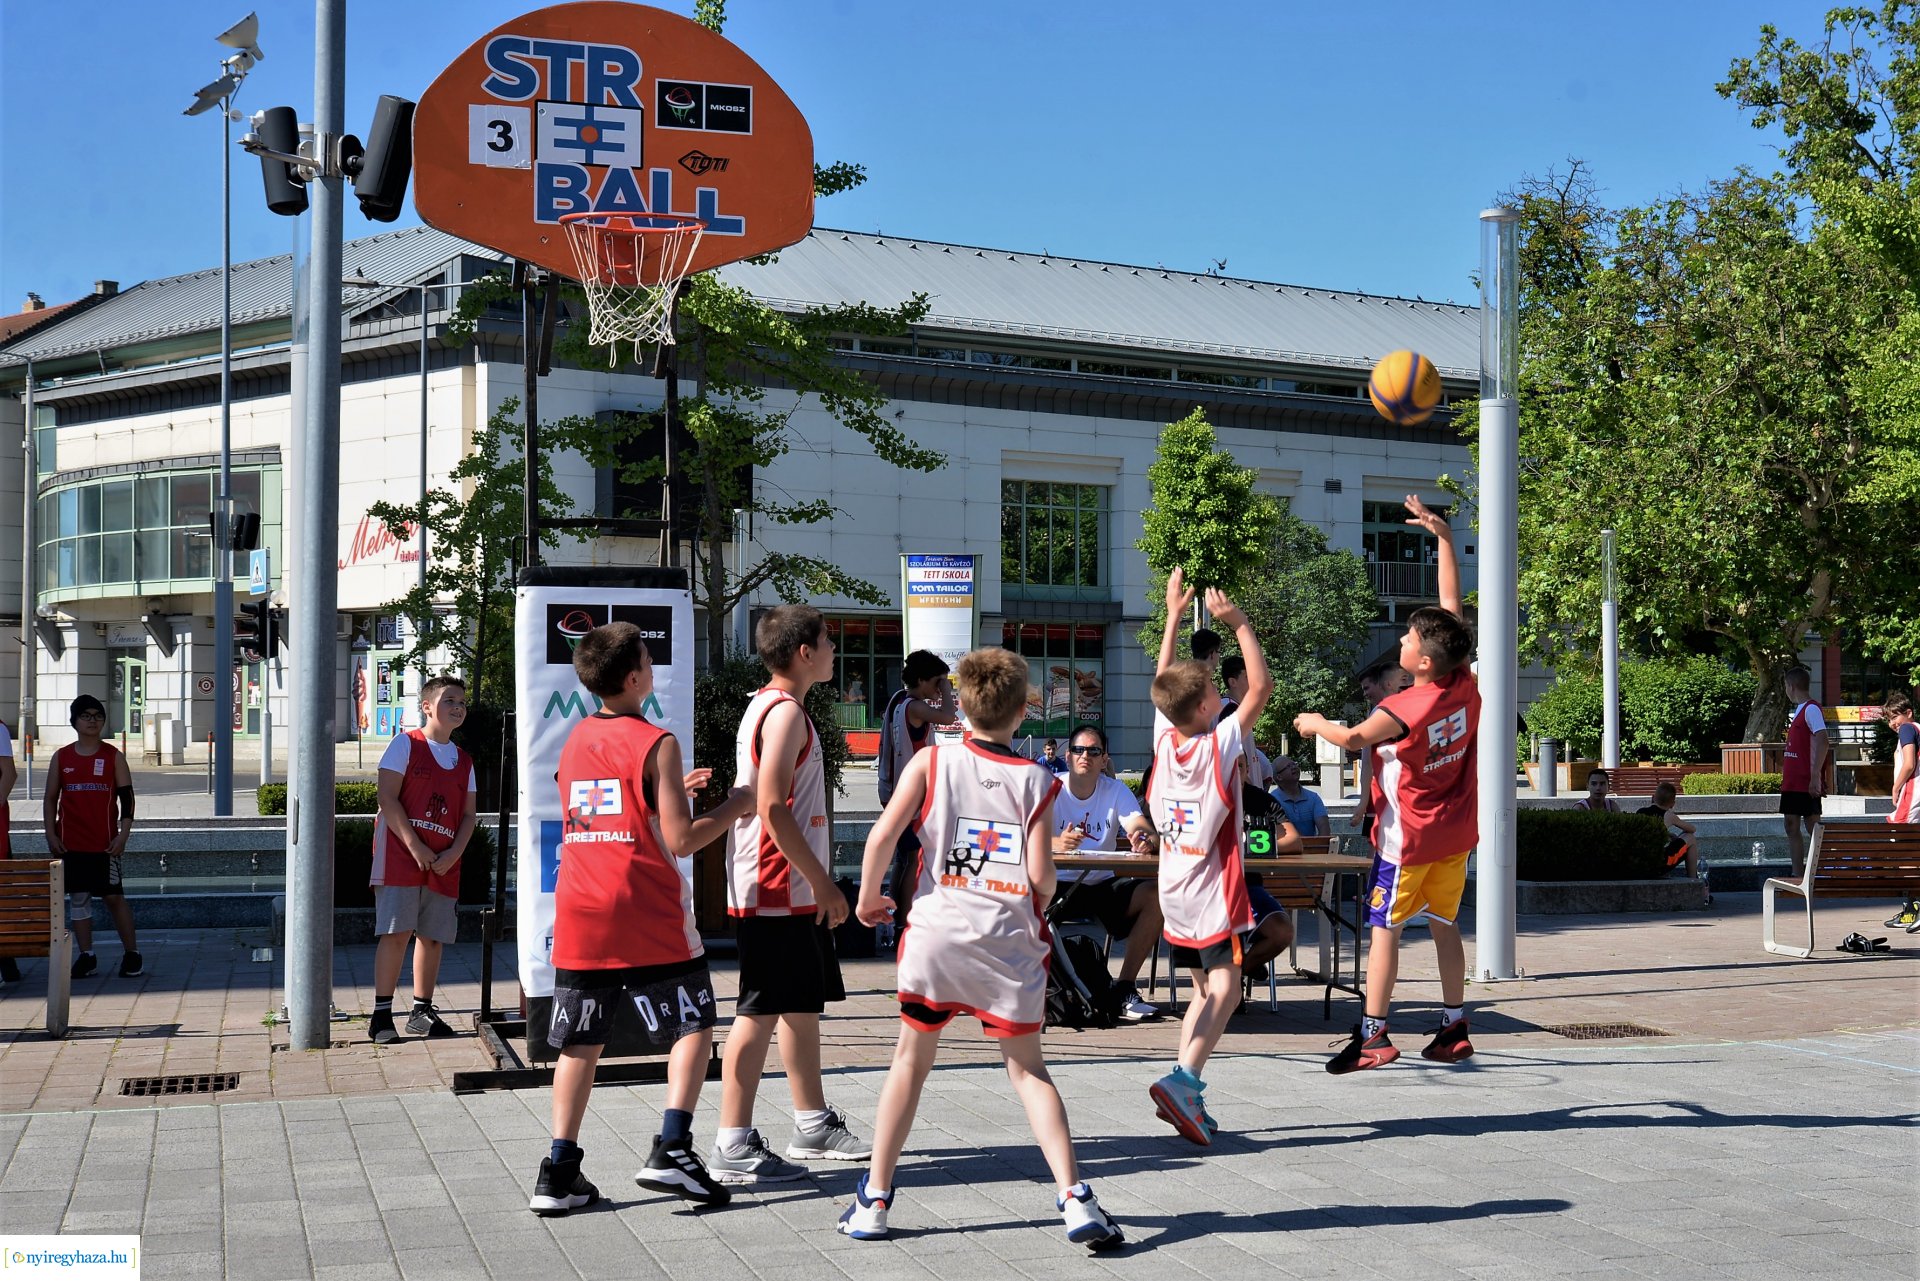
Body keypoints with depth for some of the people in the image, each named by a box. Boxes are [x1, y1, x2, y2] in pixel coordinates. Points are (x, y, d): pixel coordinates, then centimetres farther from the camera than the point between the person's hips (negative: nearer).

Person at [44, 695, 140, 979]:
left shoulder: (113, 756, 2)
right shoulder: (61, 758, 7)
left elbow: (127, 797, 0)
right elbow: (50, 799, 11)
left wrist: (123, 835, -8)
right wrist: (51, 835, 2)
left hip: (105, 843, -2)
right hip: (71, 843, 2)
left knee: (114, 896, -3)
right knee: (77, 898, 4)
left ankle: (131, 954, 5)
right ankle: (86, 956, 11)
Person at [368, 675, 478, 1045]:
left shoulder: (464, 761, 16)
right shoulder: (405, 744, 0)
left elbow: (469, 814, 13)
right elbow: (388, 798, -8)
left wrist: (453, 854, -5)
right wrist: (415, 847, -15)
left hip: (444, 863, 5)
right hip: (401, 856, -5)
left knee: (434, 936, 6)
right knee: (397, 931, -11)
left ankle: (421, 1012, 15)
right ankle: (381, 1014, -6)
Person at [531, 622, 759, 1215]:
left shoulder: (575, 740, 11)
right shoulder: (655, 743, -9)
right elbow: (680, 840, -12)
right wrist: (732, 807, 2)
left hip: (580, 918, 6)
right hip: (648, 919, -6)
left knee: (580, 1042, 10)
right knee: (692, 1026, 6)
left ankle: (559, 1171, 6)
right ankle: (672, 1149, -7)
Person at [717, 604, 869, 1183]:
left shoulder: (770, 706, 17)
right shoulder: (786, 712, -15)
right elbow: (772, 808, -23)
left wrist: (817, 882, 22)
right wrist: (822, 882, -20)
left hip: (791, 892, 11)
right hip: (775, 891, -11)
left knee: (802, 1004, 18)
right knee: (761, 1011, -7)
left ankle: (813, 1124, 29)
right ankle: (733, 1148, -4)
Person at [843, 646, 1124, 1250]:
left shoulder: (931, 762, 0)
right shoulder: (1036, 781, -1)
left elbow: (882, 836, -7)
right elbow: (1040, 874, -8)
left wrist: (868, 896, 8)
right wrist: (1044, 896, 15)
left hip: (937, 931, 0)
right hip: (1011, 943, 0)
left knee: (911, 1059, 13)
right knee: (1027, 1068, 10)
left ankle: (874, 1201, 17)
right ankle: (1074, 1197, -1)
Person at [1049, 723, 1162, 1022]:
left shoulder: (1116, 790, 2)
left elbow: (1146, 830, -12)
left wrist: (1147, 840, -38)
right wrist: (1056, 843, -44)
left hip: (1103, 885, 3)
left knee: (1156, 894, -22)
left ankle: (1125, 991, -14)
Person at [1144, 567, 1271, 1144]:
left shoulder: (1164, 737, 0)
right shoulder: (1220, 743, -14)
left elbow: (1163, 681, 16)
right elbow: (1261, 685, -9)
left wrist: (1173, 616, 18)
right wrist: (1239, 624, -9)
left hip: (1174, 891, 7)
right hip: (1214, 888, -7)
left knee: (1204, 991, 15)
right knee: (1225, 990, -10)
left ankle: (1186, 1097, 7)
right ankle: (1183, 1080, -28)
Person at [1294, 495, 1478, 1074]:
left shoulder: (1400, 710, -23)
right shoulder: (1465, 686, -7)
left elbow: (1351, 738, -7)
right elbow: (1451, 603, 0)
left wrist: (1315, 723, 13)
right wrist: (1443, 537, 2)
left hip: (1408, 836, -6)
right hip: (1457, 832, 7)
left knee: (1384, 928, -3)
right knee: (1445, 924, 13)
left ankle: (1373, 1035, -5)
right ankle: (1454, 1028, 15)